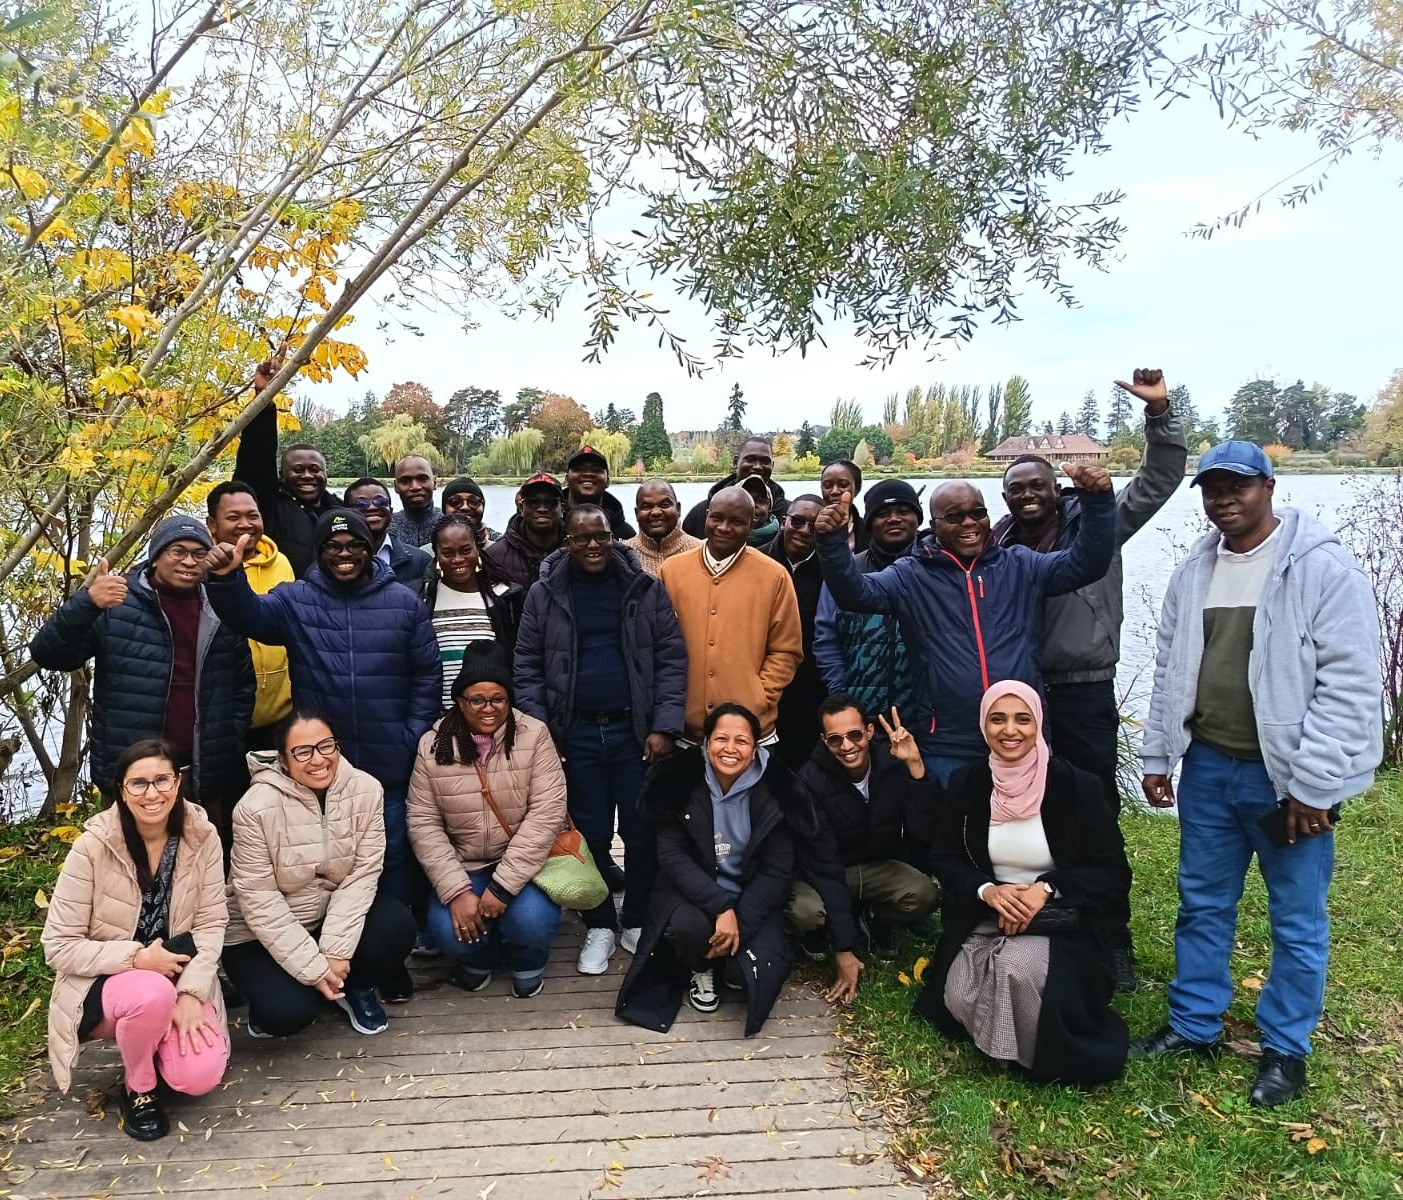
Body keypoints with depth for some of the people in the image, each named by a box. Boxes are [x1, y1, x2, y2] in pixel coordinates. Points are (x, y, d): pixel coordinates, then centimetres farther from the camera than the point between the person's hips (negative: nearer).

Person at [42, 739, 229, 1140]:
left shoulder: (201, 837, -10)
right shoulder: (93, 847, -18)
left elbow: (212, 923, -7)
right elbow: (59, 947, -14)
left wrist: (190, 993, -20)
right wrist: (137, 958, -24)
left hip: (176, 978, 2)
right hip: (104, 984, -2)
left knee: (200, 1076, -21)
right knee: (152, 994, -37)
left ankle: (152, 1039, 15)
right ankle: (137, 1086, -5)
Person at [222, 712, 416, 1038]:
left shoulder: (366, 790, -14)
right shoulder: (256, 807, -23)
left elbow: (362, 875, -13)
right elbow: (258, 899, -21)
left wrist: (336, 951, -21)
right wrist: (313, 967, -22)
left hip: (334, 914, 3)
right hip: (263, 933, -3)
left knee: (397, 928, -23)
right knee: (288, 1011, -25)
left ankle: (357, 988, 9)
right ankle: (271, 1000, 13)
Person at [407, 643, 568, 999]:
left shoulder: (534, 735, -11)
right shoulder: (433, 746, -5)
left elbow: (547, 812, -16)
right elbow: (423, 823, -7)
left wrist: (503, 885, -22)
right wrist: (456, 890, -19)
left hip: (524, 862, -1)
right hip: (463, 866, 2)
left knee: (529, 920, -27)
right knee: (450, 931, -23)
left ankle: (527, 963, 11)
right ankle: (480, 957, 15)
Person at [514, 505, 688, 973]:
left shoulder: (646, 589, -1)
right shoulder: (544, 595, 1)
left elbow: (672, 659, -2)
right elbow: (528, 668, 2)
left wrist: (665, 727, -9)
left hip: (635, 731, 0)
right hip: (576, 735, 0)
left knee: (643, 831, 8)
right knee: (590, 834, 10)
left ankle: (638, 923, 27)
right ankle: (599, 927, 26)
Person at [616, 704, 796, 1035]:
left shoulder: (775, 788, -12)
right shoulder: (678, 780, -14)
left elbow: (778, 870, -9)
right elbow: (672, 857, -15)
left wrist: (740, 923, -20)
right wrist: (721, 908, -27)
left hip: (752, 897, 1)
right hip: (691, 890, 0)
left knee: (764, 970, -23)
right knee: (688, 926, -34)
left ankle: (730, 963, 16)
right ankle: (700, 970, 4)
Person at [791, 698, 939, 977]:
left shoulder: (894, 764, -16)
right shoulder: (812, 779, -22)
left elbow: (926, 832, -24)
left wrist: (916, 766, -37)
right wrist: (842, 950, -29)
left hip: (880, 867, 3)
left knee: (926, 896, -27)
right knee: (805, 911, -34)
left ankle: (877, 919, 8)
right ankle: (817, 932, 6)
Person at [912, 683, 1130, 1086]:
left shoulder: (1078, 787, -11)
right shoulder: (966, 785, -2)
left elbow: (1111, 871, -6)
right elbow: (944, 860, 5)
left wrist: (1047, 889, -22)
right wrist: (986, 890, -16)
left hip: (1059, 924, -3)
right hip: (984, 922, 3)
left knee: (1018, 970, -34)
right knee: (960, 998, -23)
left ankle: (1040, 1056, -1)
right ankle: (1005, 1045, 13)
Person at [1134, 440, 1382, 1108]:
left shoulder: (1324, 569, -12)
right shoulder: (1194, 572, 7)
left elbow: (1349, 684, -15)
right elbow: (1169, 669, 12)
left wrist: (1310, 784, -17)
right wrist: (1156, 756, 10)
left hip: (1286, 777, -5)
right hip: (1207, 767, 5)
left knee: (1298, 922, 10)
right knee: (1202, 904, 16)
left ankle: (1285, 1050, 27)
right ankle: (1193, 1025, 31)